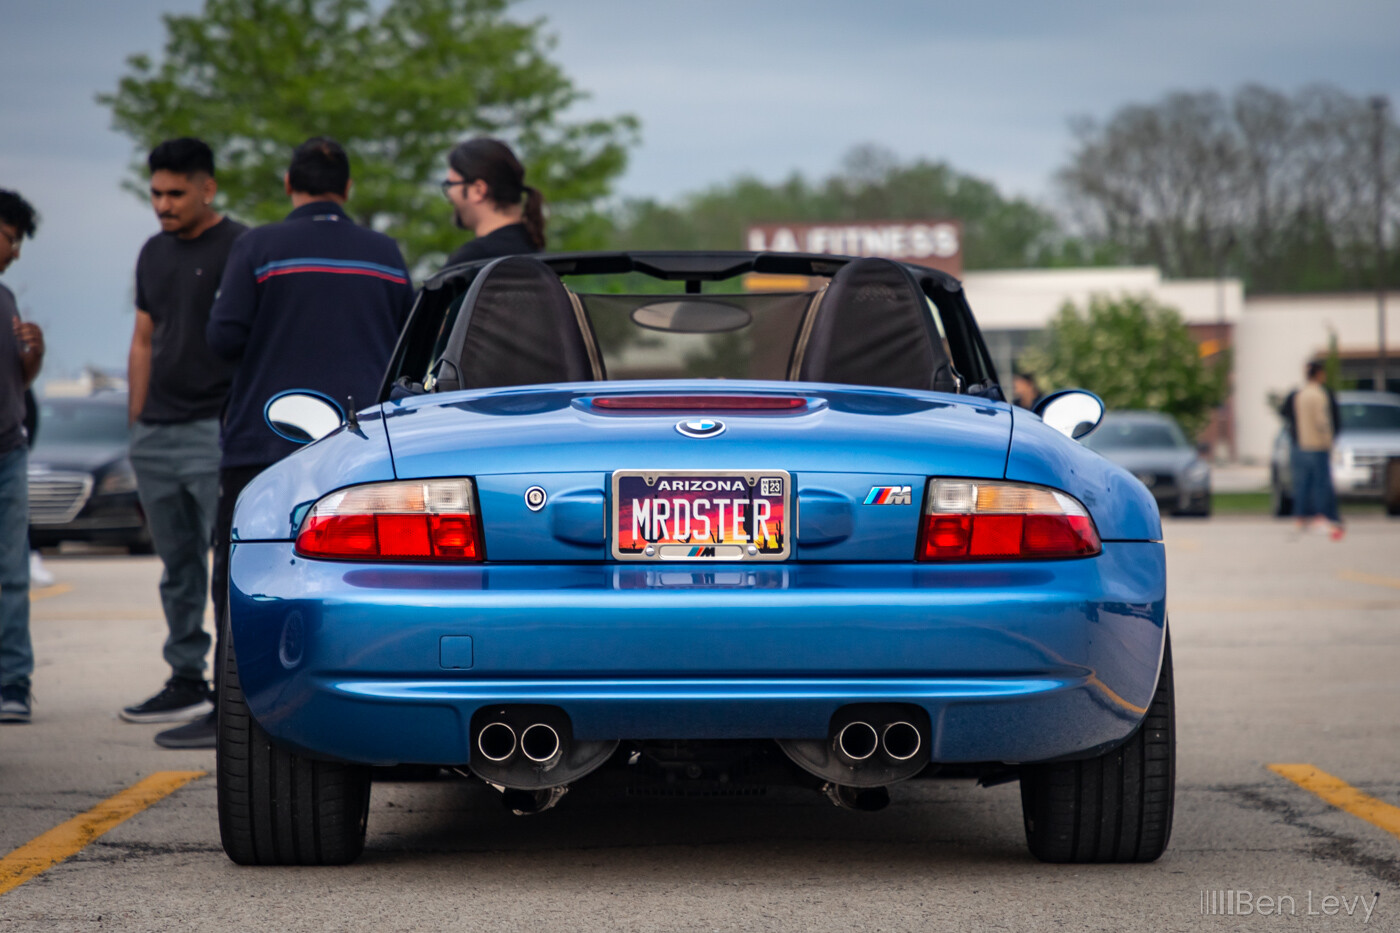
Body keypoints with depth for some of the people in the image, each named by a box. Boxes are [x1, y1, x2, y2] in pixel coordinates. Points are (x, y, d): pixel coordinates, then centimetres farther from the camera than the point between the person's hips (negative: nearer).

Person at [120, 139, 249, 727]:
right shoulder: (154, 254, 16)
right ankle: (186, 682, 15)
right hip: (157, 432, 7)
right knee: (177, 565, 10)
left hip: (216, 431, -7)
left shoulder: (241, 249, -6)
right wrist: (135, 426, 16)